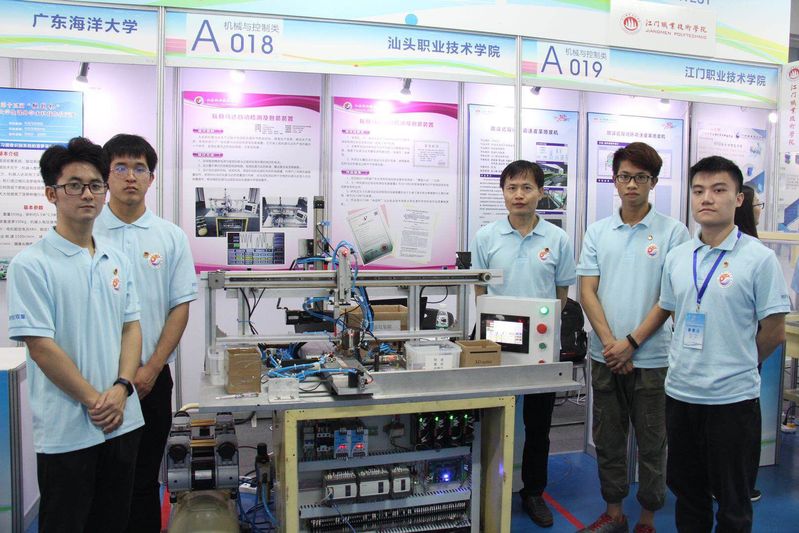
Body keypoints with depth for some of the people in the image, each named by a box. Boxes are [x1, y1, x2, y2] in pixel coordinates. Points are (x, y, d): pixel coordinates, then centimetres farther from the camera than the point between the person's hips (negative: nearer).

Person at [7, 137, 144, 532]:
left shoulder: (117, 260, 8)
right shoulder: (31, 264, -11)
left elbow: (131, 327, 8)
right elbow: (41, 347, -14)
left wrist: (121, 389, -6)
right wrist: (94, 400, -13)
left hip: (123, 421, 6)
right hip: (65, 431, -5)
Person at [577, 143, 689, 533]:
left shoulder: (672, 233, -4)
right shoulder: (597, 232, 5)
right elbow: (587, 291, 1)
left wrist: (631, 343, -12)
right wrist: (609, 341, -11)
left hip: (652, 358, -3)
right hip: (604, 355, 3)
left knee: (651, 444, 10)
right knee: (608, 440, 14)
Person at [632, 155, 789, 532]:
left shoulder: (759, 258, -10)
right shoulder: (676, 258, 4)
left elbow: (773, 332, -7)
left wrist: (734, 366, 3)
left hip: (733, 397, -4)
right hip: (680, 391, 5)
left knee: (732, 501, 12)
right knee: (686, 490, 20)